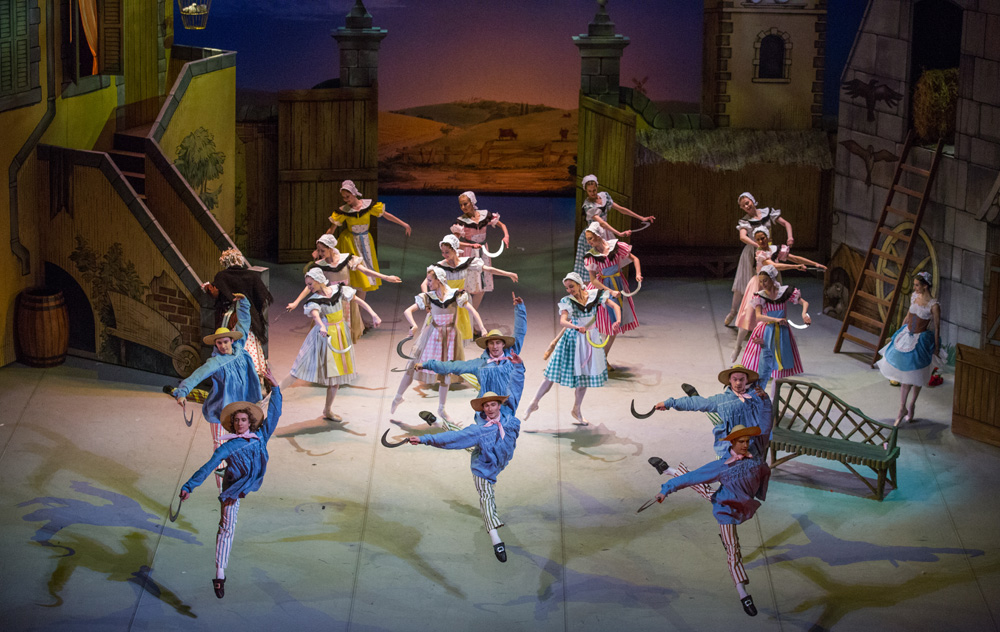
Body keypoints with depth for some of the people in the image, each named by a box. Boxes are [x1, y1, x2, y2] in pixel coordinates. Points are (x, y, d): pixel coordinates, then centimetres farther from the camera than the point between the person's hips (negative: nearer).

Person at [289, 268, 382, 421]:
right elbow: (315, 315, -35)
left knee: (337, 373, 10)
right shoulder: (314, 301, -14)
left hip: (340, 336, 4)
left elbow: (358, 300, 4)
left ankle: (328, 411, 22)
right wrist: (322, 326, -56)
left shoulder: (338, 290, -2)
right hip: (324, 336, -4)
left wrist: (373, 314, -7)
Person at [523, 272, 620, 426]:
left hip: (590, 340, 2)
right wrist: (577, 327, -40)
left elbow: (615, 306, -4)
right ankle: (534, 403, 11)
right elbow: (563, 321, -21)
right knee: (554, 373, -3)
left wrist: (617, 321, -22)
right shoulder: (567, 301, -7)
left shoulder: (595, 295, -4)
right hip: (572, 338, -2)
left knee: (585, 375, 9)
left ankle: (576, 410, 26)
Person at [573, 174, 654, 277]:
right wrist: (619, 234, -40)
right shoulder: (588, 205, -20)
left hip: (606, 236, 7)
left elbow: (620, 209, 9)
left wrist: (641, 218, 9)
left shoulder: (604, 196, 2)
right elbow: (601, 222, -30)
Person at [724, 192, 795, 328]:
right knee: (744, 283, 5)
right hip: (751, 254, -1)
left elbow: (786, 223, 5)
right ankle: (733, 312, 20)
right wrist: (758, 245, -37)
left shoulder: (768, 213, 2)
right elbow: (743, 237, -22)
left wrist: (790, 237, -14)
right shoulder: (745, 221, -4)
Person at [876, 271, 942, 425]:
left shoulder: (933, 305, -19)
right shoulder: (914, 297, -1)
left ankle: (912, 404, 32)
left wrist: (936, 349, -6)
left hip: (921, 341, -5)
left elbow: (937, 328, -11)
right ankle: (903, 409, 16)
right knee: (904, 374, 7)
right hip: (906, 336, 5)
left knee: (915, 376, 9)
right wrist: (900, 333, 19)